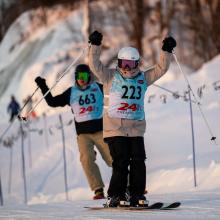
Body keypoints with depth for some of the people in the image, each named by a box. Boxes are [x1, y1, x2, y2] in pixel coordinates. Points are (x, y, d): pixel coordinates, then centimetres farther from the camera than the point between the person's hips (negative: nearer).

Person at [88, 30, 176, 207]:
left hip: (136, 128, 4)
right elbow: (95, 65, -7)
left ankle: (137, 195, 6)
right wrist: (95, 46, -17)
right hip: (115, 128, -3)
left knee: (138, 161, -2)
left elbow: (161, 69, 14)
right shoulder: (110, 77, 3)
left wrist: (166, 51, 4)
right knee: (121, 161, -9)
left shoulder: (143, 78, 13)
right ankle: (115, 196, -2)